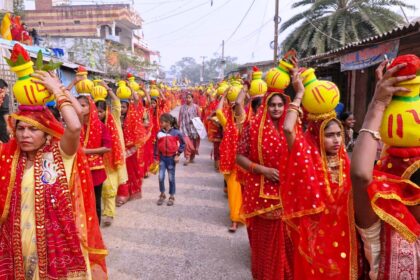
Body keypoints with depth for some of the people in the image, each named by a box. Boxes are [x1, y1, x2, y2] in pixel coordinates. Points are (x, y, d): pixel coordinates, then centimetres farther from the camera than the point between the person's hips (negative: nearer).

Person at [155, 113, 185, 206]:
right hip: (162, 157, 2)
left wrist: (178, 154, -7)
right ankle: (162, 194, 19)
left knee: (171, 178, 7)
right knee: (161, 177, -3)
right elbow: (156, 145, 4)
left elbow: (182, 144, -1)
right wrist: (156, 157, 3)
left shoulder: (176, 132, -10)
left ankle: (172, 196, 22)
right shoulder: (159, 133, -2)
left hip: (171, 157, -2)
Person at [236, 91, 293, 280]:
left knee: (286, 237, 13)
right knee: (264, 237, 11)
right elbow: (239, 157, -5)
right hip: (261, 191, -3)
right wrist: (262, 169, -16)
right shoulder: (253, 127, -6)